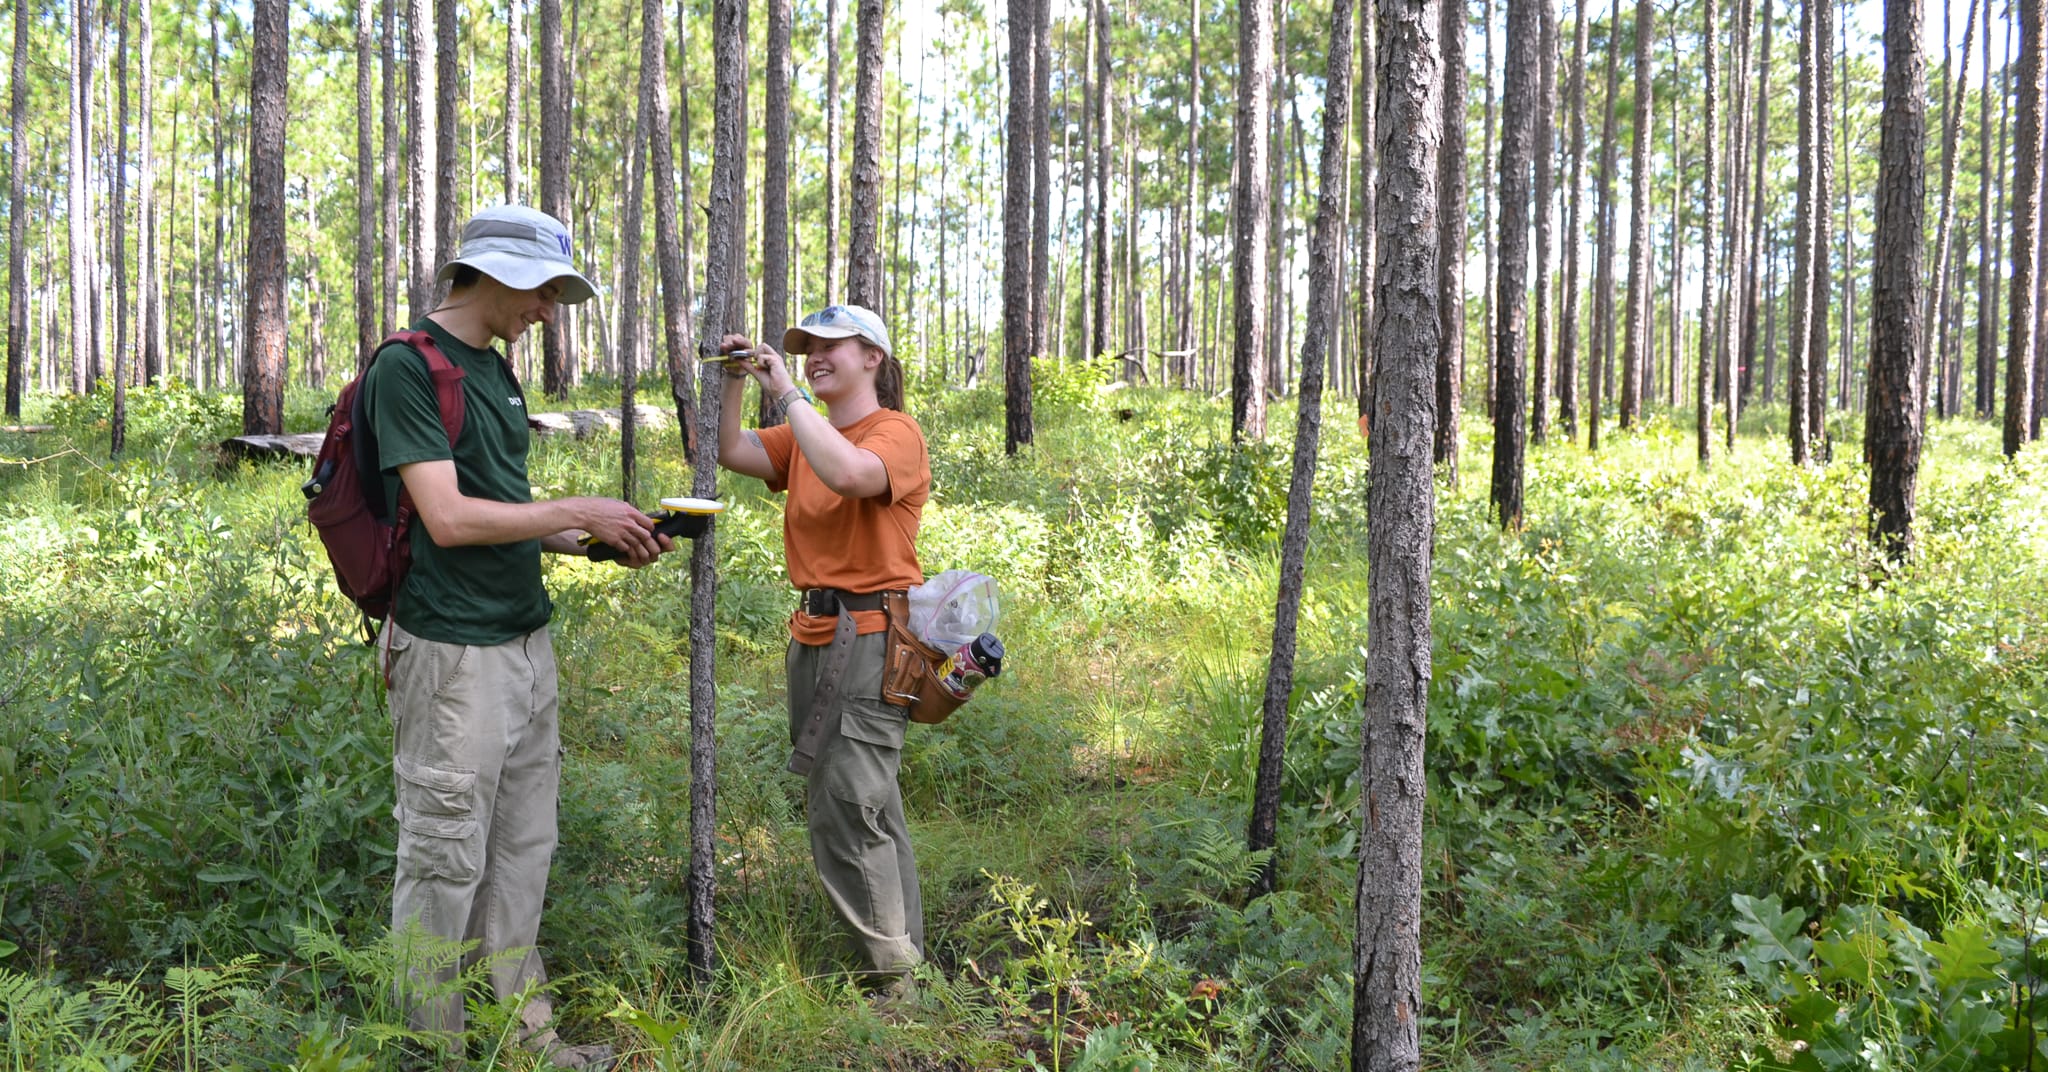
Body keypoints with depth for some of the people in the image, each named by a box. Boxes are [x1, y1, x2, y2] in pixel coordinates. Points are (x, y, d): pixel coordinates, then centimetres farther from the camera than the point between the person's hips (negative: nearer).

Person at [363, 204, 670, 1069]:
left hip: (526, 641, 9)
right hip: (454, 652, -9)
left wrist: (599, 541, 6)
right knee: (446, 860, 2)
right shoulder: (408, 368, -12)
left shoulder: (495, 372, 15)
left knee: (522, 850, 15)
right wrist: (580, 513, -13)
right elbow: (449, 519, -20)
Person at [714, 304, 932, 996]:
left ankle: (893, 972, 4)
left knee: (845, 810, -9)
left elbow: (846, 473, -29)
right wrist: (735, 384, -7)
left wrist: (787, 393, -21)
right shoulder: (804, 435, 15)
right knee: (868, 808, 16)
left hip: (871, 636, -8)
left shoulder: (896, 433, -9)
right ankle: (904, 950, 28)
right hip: (813, 633, 8)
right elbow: (731, 454, 6)